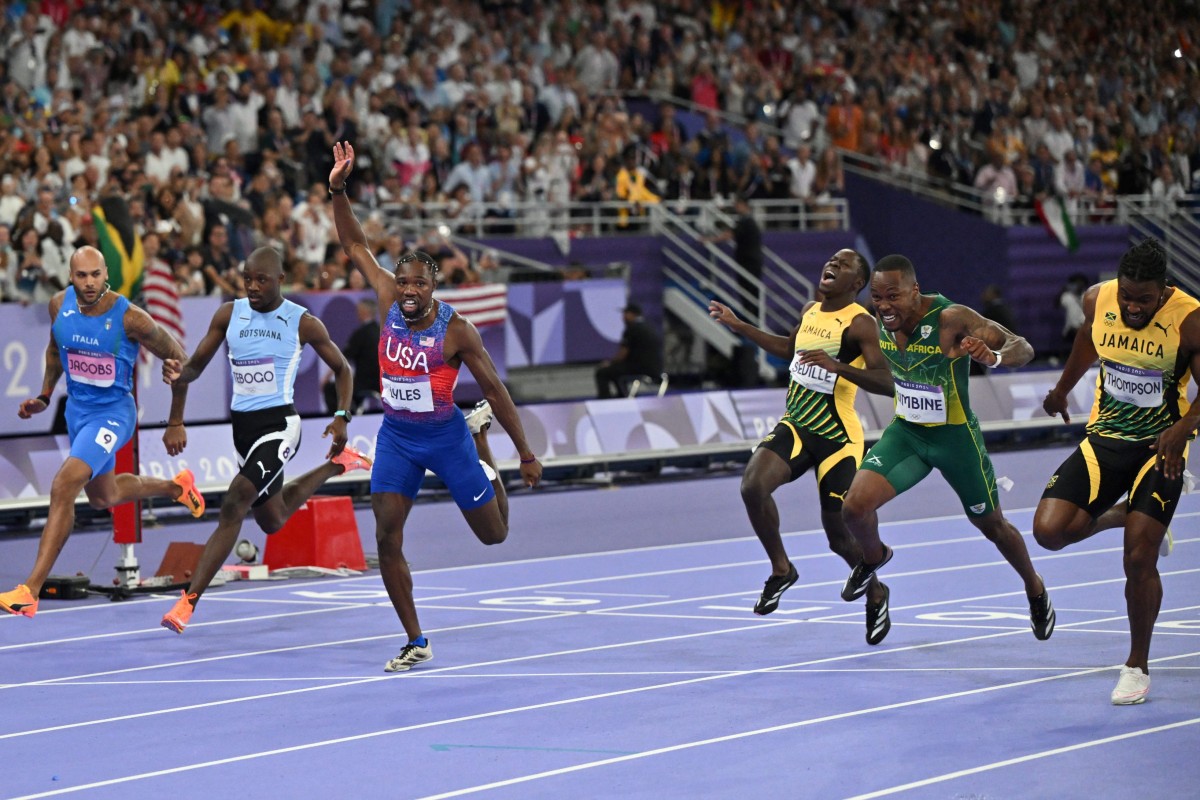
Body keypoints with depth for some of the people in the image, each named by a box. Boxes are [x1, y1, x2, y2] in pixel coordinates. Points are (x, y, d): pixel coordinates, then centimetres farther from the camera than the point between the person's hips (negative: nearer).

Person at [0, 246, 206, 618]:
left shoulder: (130, 319, -24)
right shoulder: (60, 305, -9)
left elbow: (177, 359, -10)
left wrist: (176, 424, -4)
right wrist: (44, 396, 6)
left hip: (113, 413, -7)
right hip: (77, 409, 7)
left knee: (63, 486, -25)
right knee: (102, 497, 26)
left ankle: (30, 591, -24)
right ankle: (176, 487, 55)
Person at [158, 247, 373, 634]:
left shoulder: (303, 323, -7)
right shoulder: (228, 314, 2)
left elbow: (342, 369, 6)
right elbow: (196, 366, 6)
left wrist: (342, 417, -8)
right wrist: (178, 373, -19)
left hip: (279, 423, -6)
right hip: (242, 424, 6)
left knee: (234, 506, -23)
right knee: (272, 519, 23)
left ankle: (188, 601, -25)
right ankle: (336, 465, 50)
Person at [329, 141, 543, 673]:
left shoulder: (455, 330, -17)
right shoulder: (388, 304, -7)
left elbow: (494, 387, -10)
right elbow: (355, 246, -1)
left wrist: (526, 454, -8)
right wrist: (338, 190, -12)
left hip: (445, 435, -3)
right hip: (396, 436, 3)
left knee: (494, 534, 10)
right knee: (387, 539, -10)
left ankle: (480, 438, 39)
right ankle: (416, 643, 2)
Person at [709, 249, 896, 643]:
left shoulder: (860, 323, -14)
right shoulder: (810, 311, 8)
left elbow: (886, 382, -24)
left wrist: (837, 365, -36)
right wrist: (738, 325, 27)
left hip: (838, 437, -6)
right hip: (795, 426, 6)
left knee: (839, 534, 0)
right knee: (753, 485, -21)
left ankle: (875, 595, 30)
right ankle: (781, 570, 1)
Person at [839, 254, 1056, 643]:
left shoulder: (952, 319, -28)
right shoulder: (881, 319, -10)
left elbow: (1023, 348, -31)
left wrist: (993, 356, -49)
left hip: (955, 435, -4)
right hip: (905, 431, 4)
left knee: (992, 525, 15)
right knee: (855, 505, -16)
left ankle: (1036, 590, 44)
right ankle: (873, 557, 20)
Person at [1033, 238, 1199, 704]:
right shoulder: (1098, 300, -7)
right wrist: (1062, 389, 31)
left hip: (1160, 448, -4)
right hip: (1104, 439, 4)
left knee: (1138, 560, -11)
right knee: (1050, 530, -13)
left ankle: (1137, 667, 10)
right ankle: (1122, 517, 20)